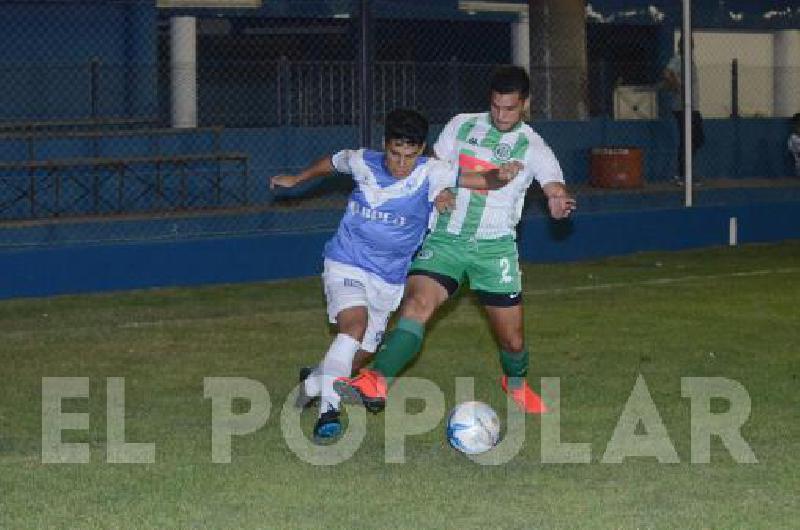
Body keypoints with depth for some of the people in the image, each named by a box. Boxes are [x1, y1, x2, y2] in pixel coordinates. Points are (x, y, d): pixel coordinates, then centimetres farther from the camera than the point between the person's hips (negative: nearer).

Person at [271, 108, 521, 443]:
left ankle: (314, 380, 45)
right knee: (355, 325, -29)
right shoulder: (363, 163, -8)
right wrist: (295, 180, 31)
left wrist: (501, 175, -44)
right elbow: (332, 163, 16)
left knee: (359, 353, 13)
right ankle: (328, 412, -28)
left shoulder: (429, 174, -14)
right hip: (345, 265, -2)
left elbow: (483, 180, -21)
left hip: (388, 280, 2)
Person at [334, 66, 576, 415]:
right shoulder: (461, 126, 6)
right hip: (445, 239, 0)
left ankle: (516, 384, 39)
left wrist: (560, 203, -39)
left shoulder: (533, 148, -2)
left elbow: (556, 189, -16)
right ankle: (376, 384, -38)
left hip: (495, 246, 0)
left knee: (512, 339, 5)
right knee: (417, 302, -26)